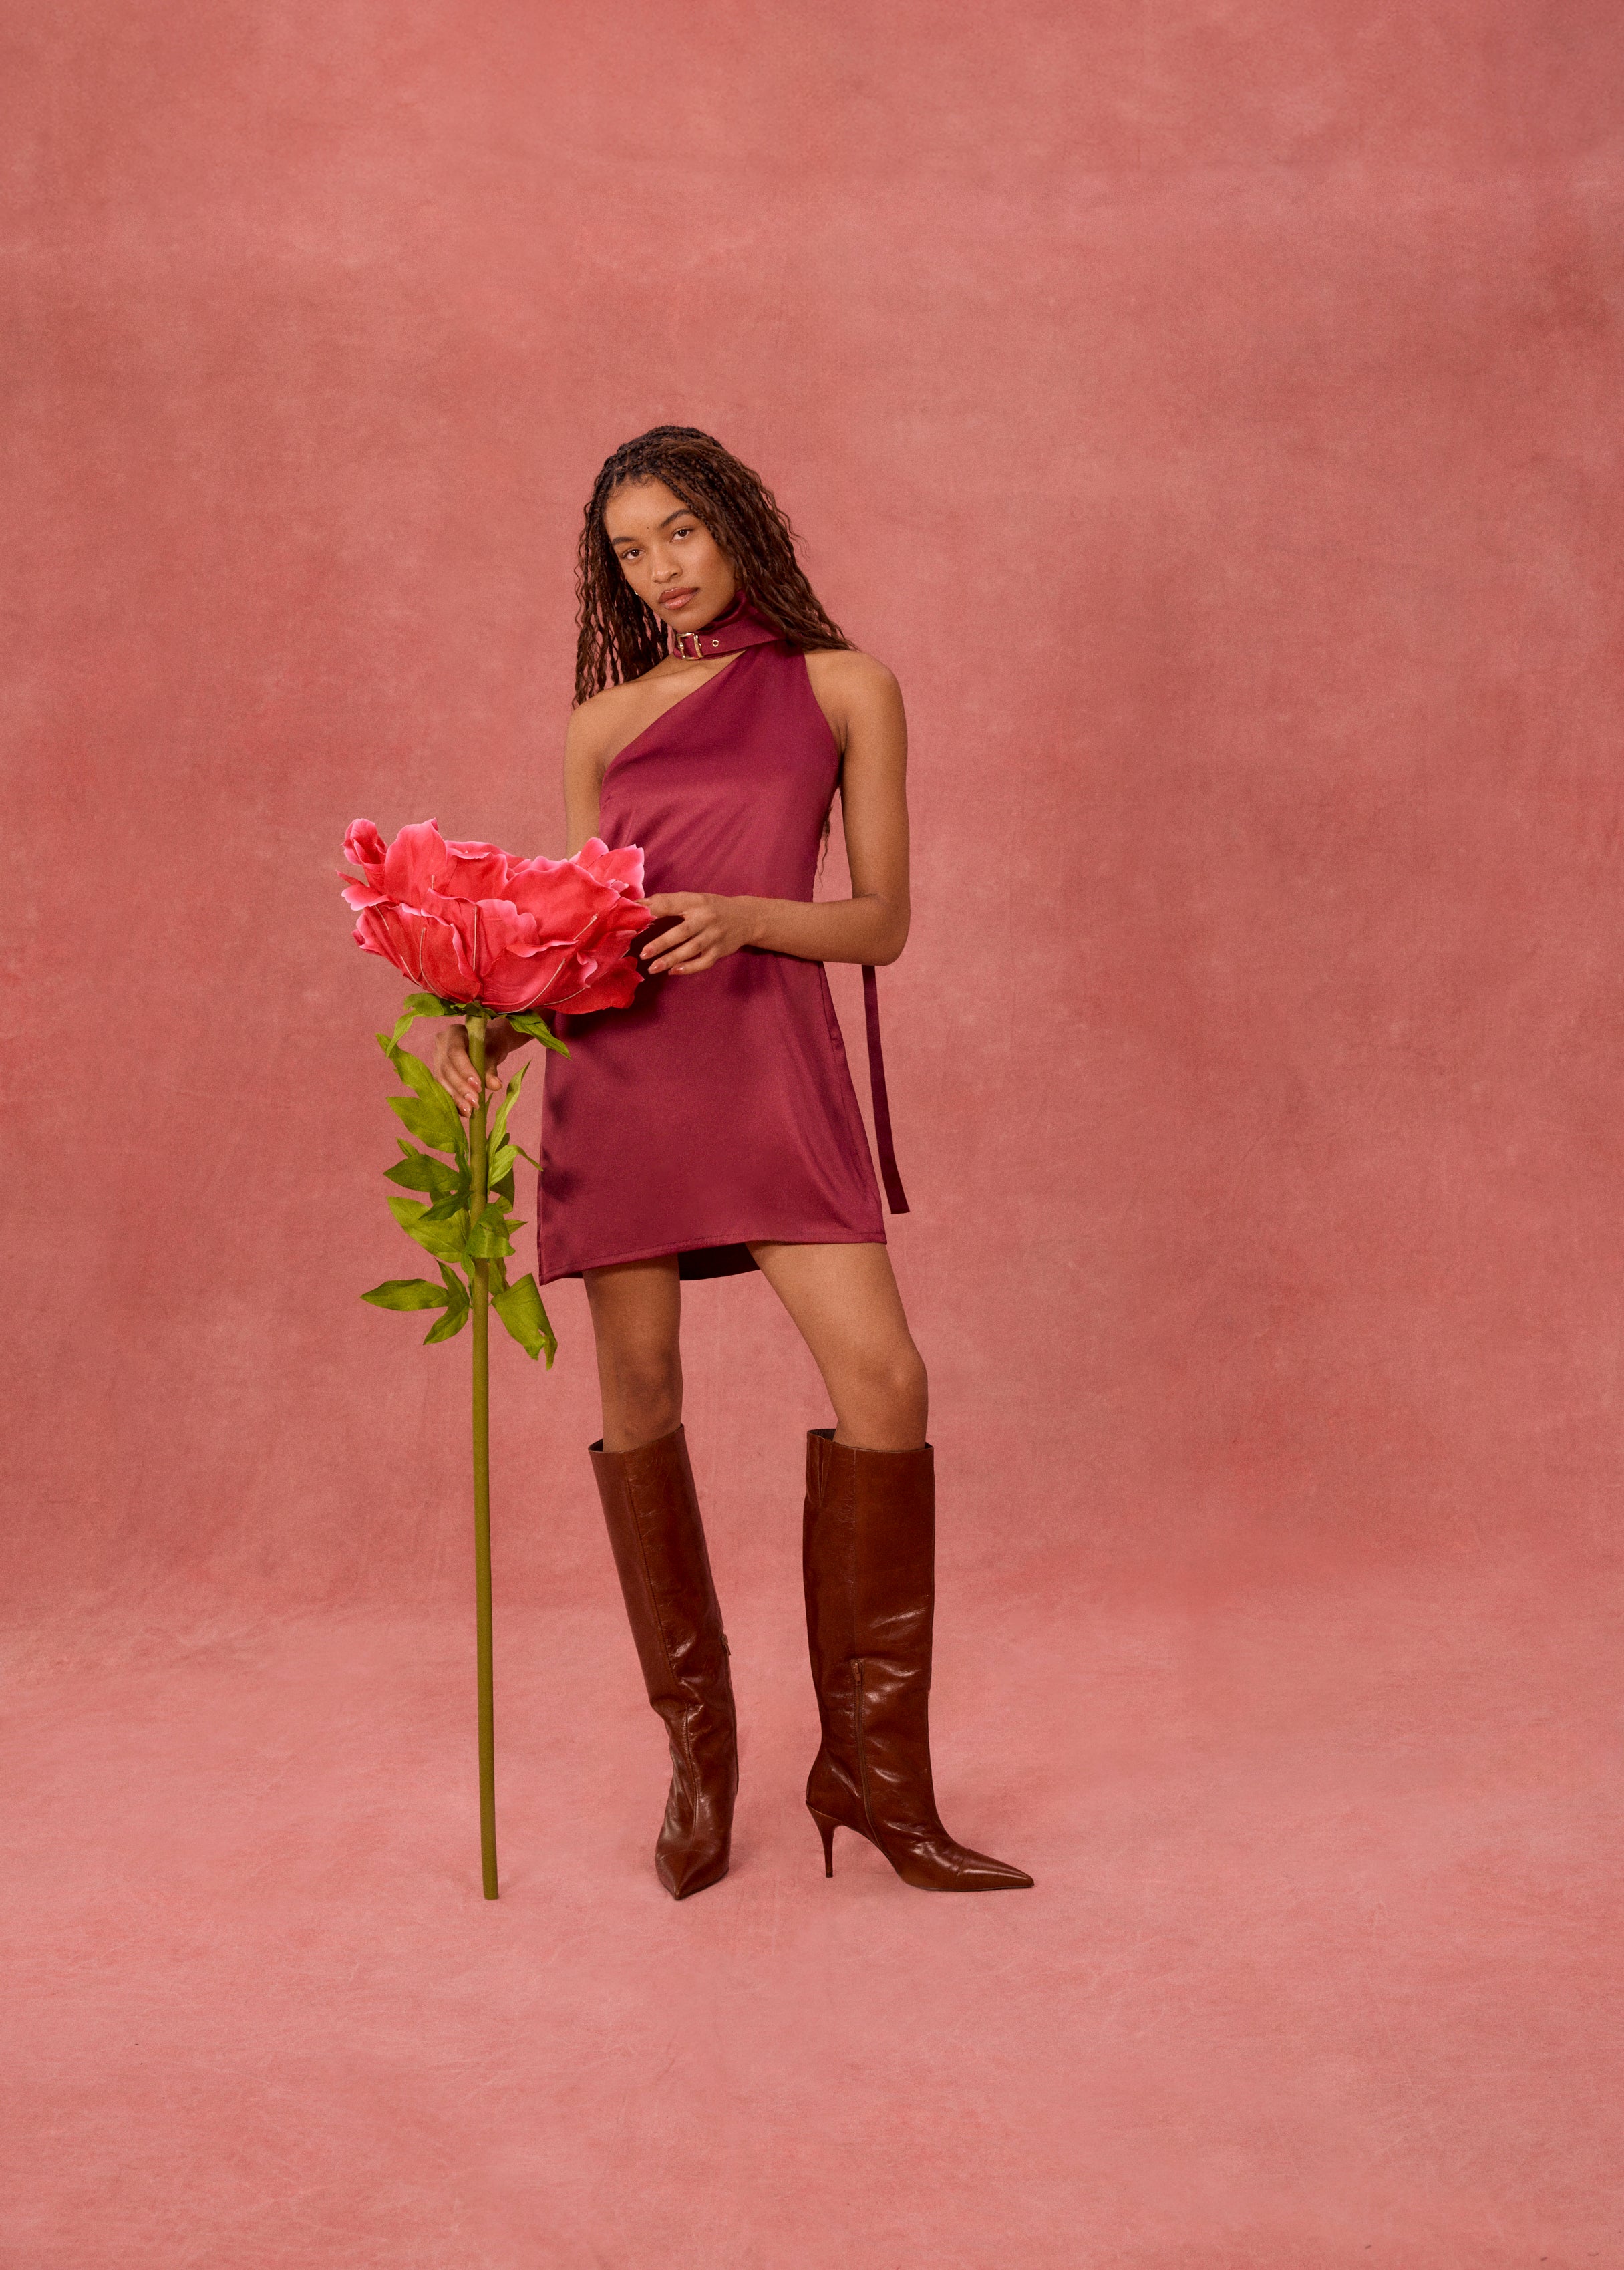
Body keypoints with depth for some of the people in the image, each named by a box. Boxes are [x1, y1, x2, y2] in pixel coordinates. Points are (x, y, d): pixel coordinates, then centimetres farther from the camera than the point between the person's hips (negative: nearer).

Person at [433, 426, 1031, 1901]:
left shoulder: (844, 688, 10)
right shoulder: (604, 723, 17)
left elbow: (881, 921, 5)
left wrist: (745, 917, -13)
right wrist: (495, 1023, -1)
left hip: (769, 1049, -2)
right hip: (618, 1059, 2)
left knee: (880, 1372, -14)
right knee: (640, 1383, 0)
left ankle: (873, 1765, -1)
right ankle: (699, 1748, 17)